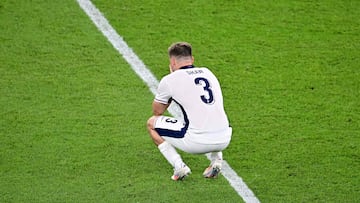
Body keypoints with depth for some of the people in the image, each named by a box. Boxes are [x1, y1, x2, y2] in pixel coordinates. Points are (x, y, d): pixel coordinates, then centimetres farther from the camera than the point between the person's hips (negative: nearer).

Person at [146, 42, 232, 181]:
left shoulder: (169, 80, 2)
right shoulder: (208, 72, 18)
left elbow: (157, 112, 17)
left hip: (196, 142, -5)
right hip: (224, 141, 5)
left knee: (152, 123, 16)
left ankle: (179, 166, 3)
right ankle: (216, 160, 19)